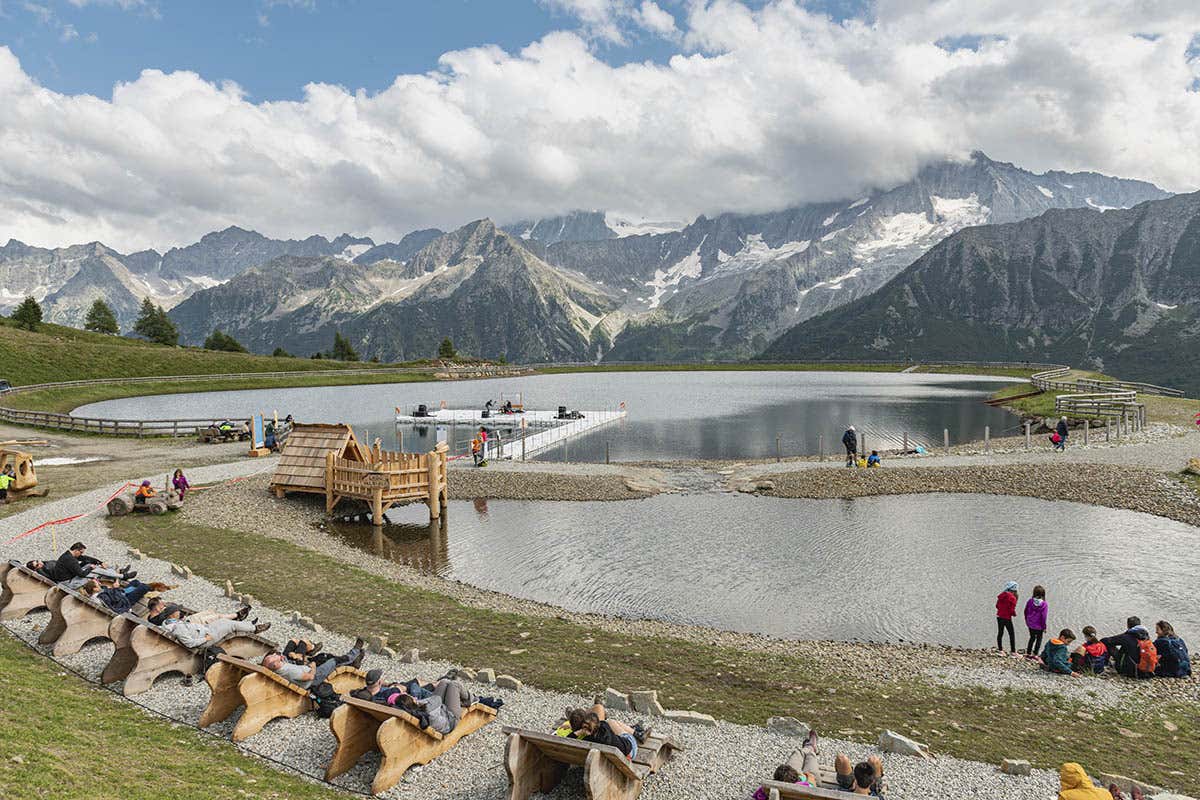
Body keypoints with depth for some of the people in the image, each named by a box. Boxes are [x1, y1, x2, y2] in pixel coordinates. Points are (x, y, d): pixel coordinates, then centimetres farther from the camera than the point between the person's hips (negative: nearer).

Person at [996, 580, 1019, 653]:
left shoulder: (1001, 595, 3)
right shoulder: (1012, 598, -16)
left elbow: (997, 606, 9)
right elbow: (1012, 610, -17)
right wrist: (1014, 614, 2)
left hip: (999, 616, 6)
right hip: (1007, 618, -6)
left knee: (1000, 633, 15)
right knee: (1012, 634, 5)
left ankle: (1000, 649, 21)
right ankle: (1013, 651, 6)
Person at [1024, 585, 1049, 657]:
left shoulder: (1030, 601, -9)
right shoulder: (1044, 604, -17)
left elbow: (1026, 612, 2)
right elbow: (1043, 617, -16)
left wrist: (1027, 622, 17)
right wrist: (1044, 627, -4)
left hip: (1030, 625, 3)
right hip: (1039, 626, -3)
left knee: (1032, 638, 22)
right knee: (1039, 639, 17)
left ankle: (1028, 652, 25)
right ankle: (1034, 654, 15)